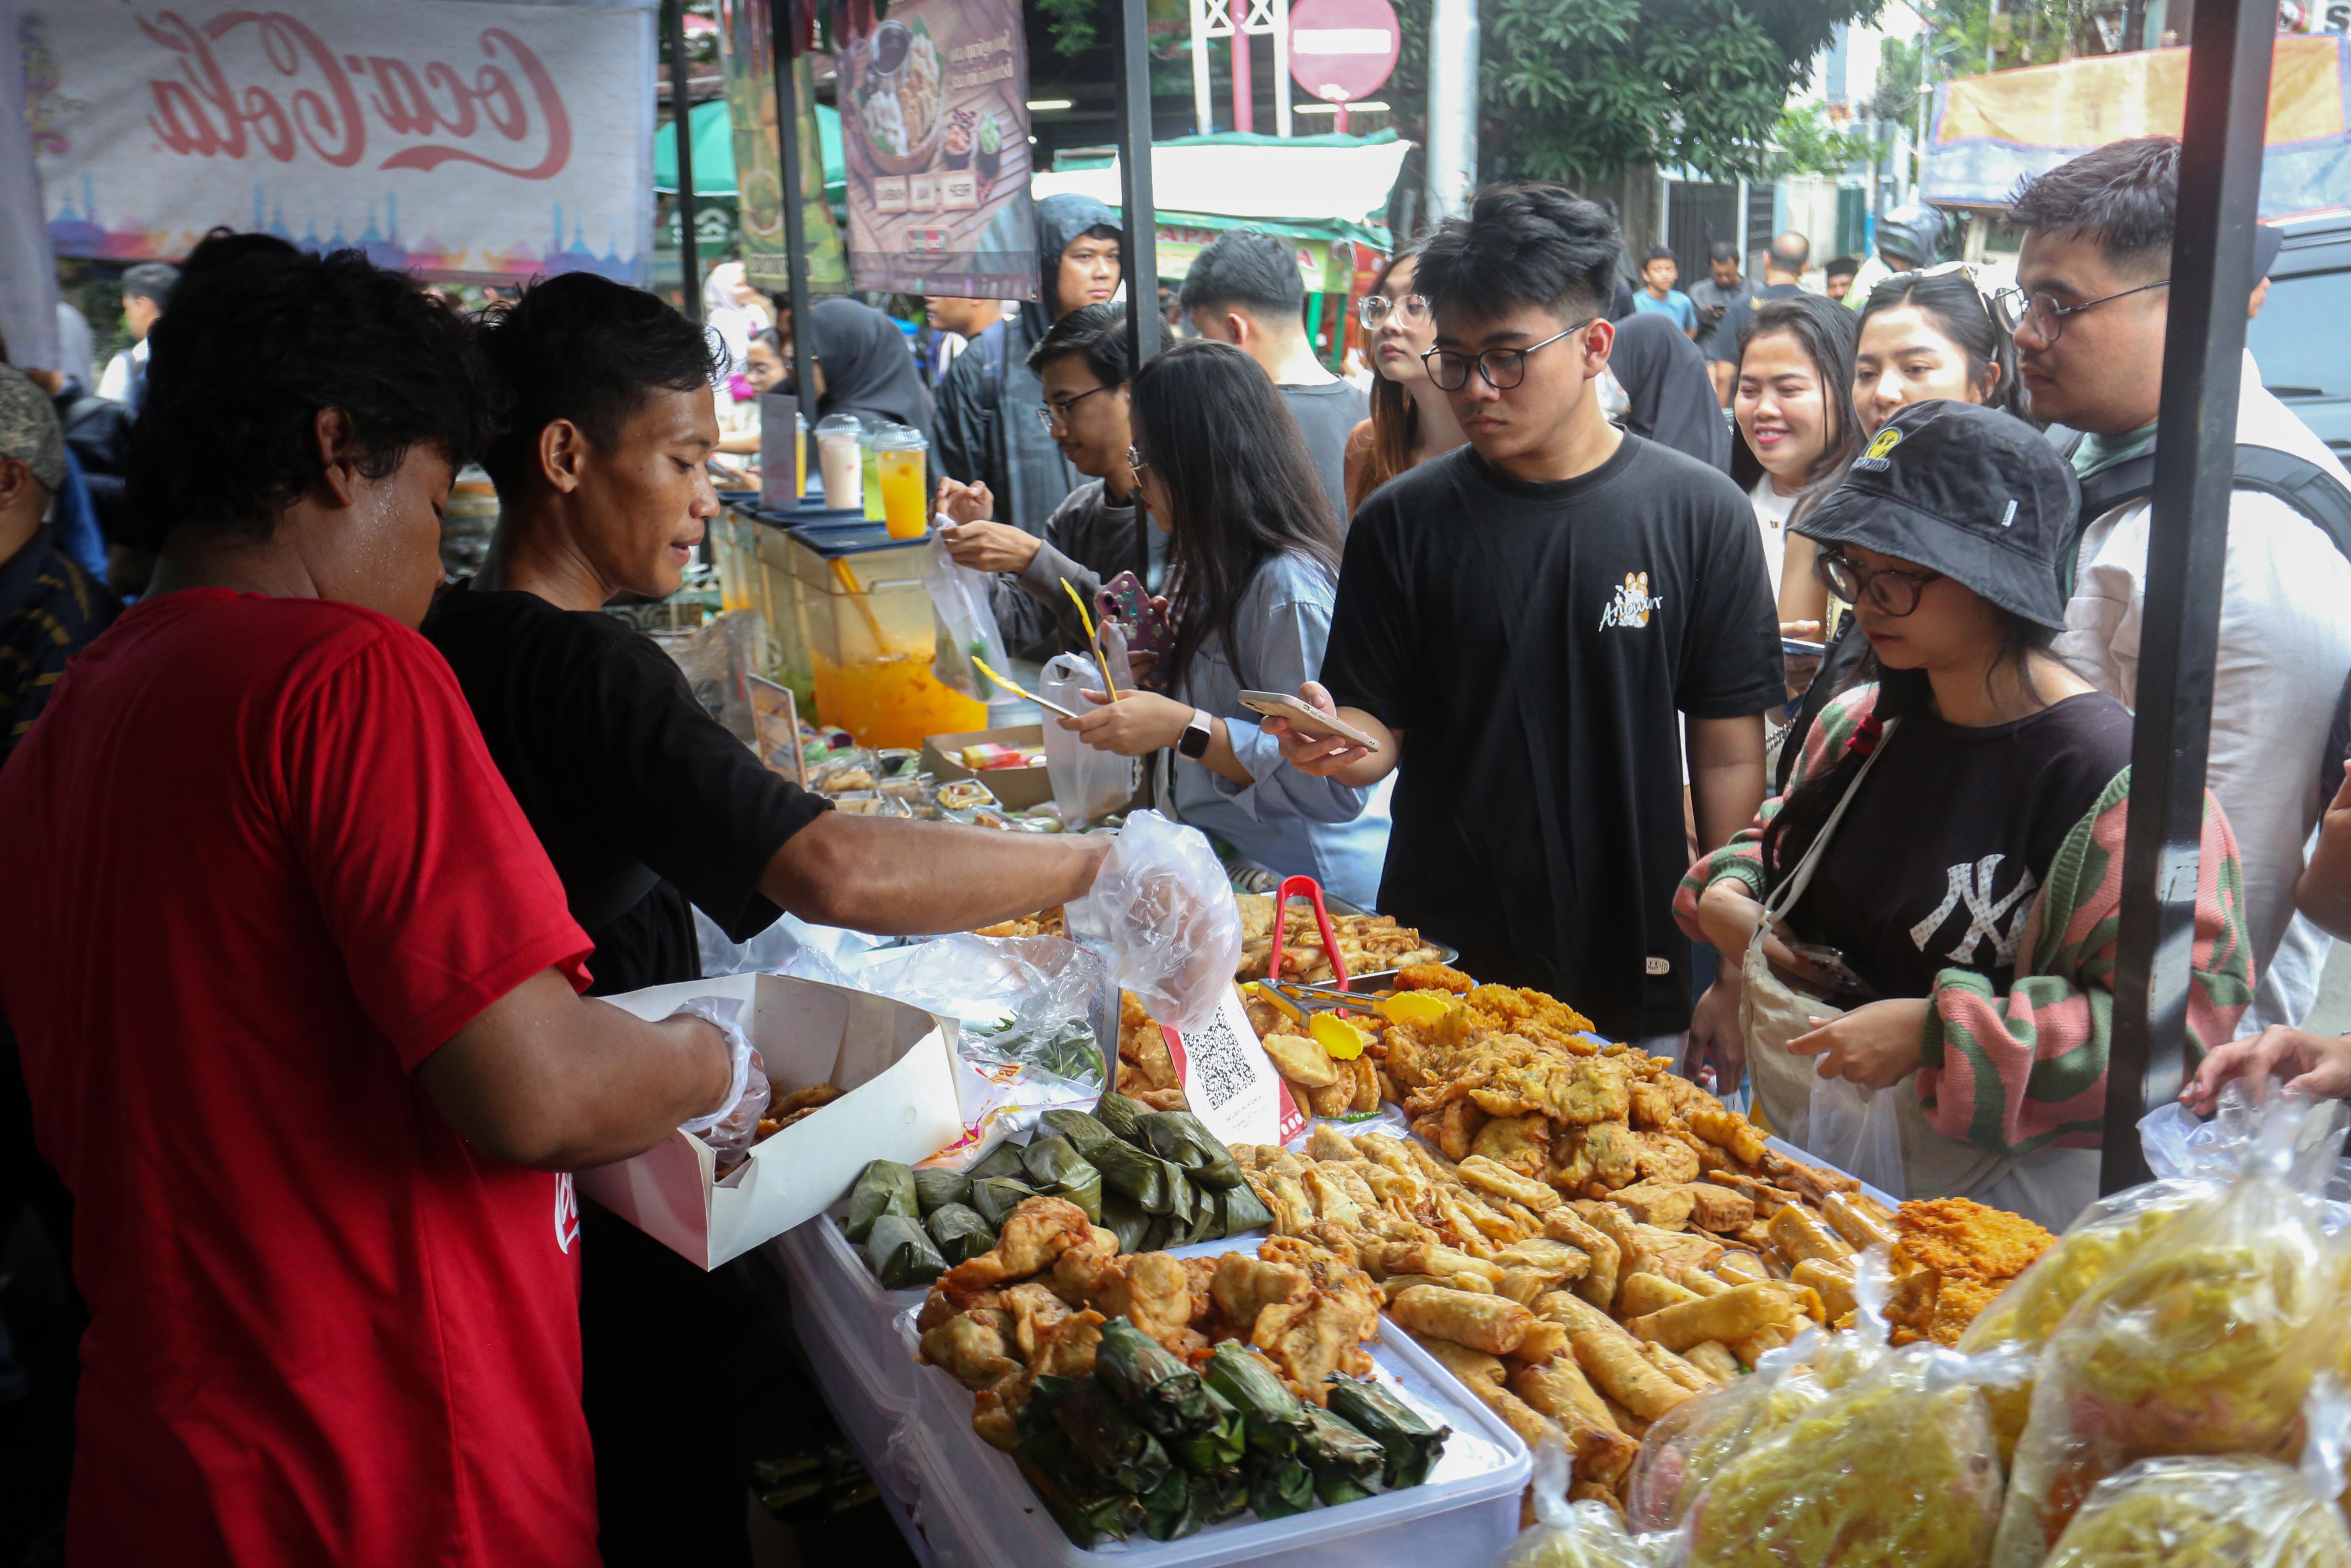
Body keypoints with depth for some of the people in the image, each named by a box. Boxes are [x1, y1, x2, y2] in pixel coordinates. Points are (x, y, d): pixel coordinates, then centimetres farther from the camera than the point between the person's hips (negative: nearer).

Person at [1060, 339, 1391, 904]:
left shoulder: (1290, 586, -17)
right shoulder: (1222, 572, 12)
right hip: (1224, 869, 9)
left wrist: (1186, 729, -24)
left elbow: (1338, 787, -22)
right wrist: (1160, 671, 11)